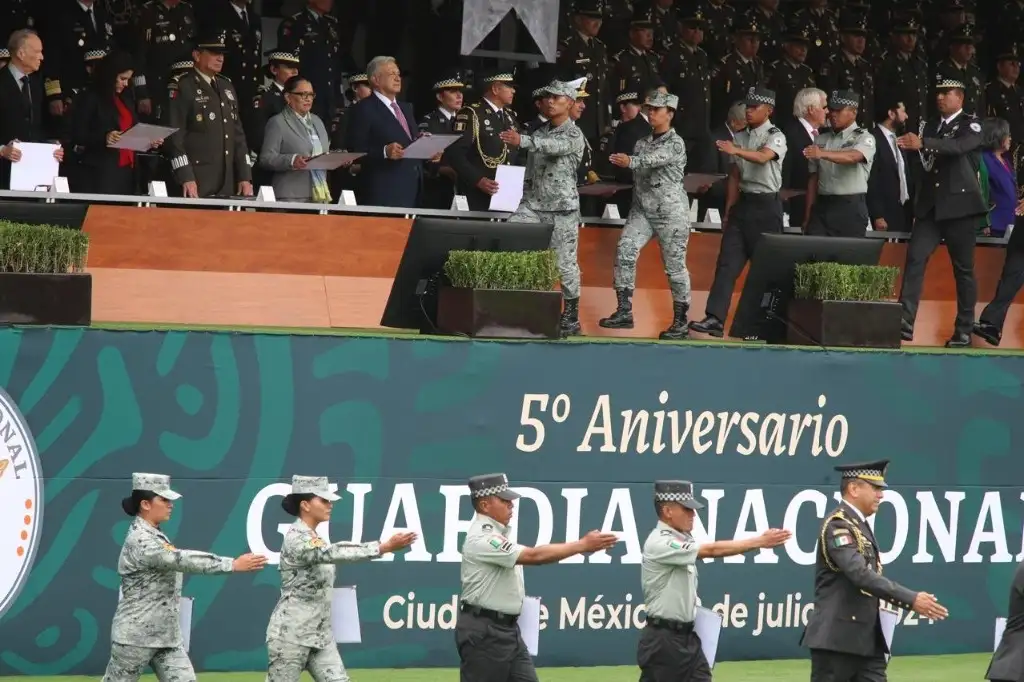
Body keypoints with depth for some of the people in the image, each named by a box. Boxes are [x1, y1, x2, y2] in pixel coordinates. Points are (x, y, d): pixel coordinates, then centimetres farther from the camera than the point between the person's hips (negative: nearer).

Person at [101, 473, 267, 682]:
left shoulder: (155, 536, 12)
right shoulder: (140, 540, -20)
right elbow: (182, 561, -29)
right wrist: (233, 565, -33)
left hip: (166, 635, 9)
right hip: (136, 635, -9)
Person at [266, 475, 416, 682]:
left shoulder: (314, 539, 13)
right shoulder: (297, 539, -18)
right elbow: (333, 554, -33)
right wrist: (384, 547, -41)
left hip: (320, 634, 9)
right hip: (290, 634, -9)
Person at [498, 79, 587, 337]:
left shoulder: (574, 135, -8)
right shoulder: (541, 133, 13)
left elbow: (554, 146, -30)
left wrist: (521, 141, -44)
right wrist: (526, 197, 13)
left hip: (562, 208, -5)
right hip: (533, 204, 5)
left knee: (565, 263, -1)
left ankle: (571, 317, 10)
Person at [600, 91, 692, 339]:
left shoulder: (676, 143, -9)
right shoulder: (643, 142, 11)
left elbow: (657, 158, -28)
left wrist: (631, 161, -44)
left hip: (671, 211, -6)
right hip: (642, 209, 6)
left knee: (675, 265, -2)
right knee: (625, 251, -12)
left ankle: (680, 322, 4)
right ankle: (624, 311, -8)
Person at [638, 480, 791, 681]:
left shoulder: (681, 540, 12)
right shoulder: (659, 543, -19)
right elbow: (712, 550, -25)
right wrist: (760, 541, -25)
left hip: (688, 637, 9)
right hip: (662, 641, -9)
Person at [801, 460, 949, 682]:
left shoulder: (860, 524, 16)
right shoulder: (838, 525, -14)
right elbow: (860, 574, -27)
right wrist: (911, 599, -31)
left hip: (866, 640, 9)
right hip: (837, 638, -9)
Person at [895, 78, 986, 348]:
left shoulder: (970, 125, -1)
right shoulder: (931, 127, 17)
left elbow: (959, 146, -23)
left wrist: (922, 143, -33)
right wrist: (914, 147, 0)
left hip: (959, 205, -5)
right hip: (931, 206, 5)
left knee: (963, 268, 1)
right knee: (915, 258, -11)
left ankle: (964, 330, 8)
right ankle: (905, 322, -17)